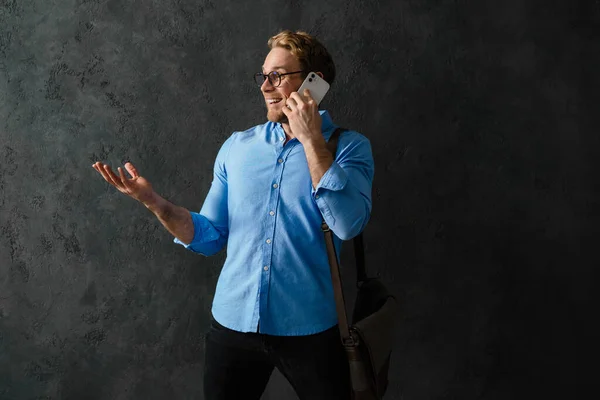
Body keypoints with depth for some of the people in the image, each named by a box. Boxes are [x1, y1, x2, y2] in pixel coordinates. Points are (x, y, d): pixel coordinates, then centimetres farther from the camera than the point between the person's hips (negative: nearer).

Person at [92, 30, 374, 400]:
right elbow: (210, 237, 7)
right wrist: (154, 202, -8)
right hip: (233, 324, 3)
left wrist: (311, 139, -18)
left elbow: (348, 224, -22)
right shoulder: (237, 147, 6)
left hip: (308, 329, -3)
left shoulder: (349, 147, -4)